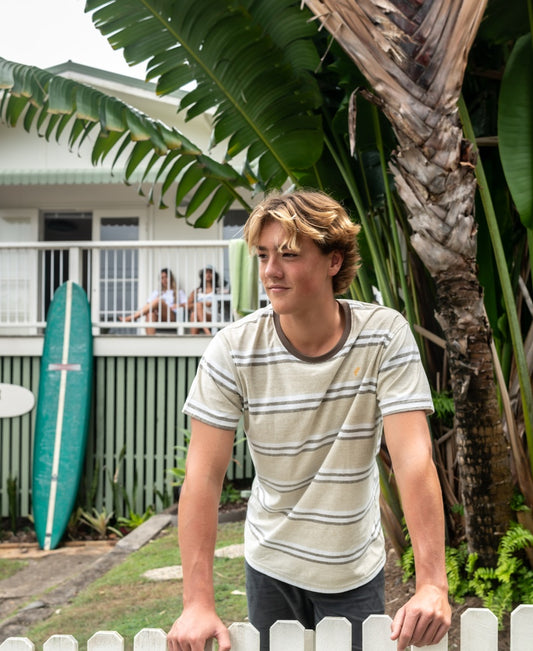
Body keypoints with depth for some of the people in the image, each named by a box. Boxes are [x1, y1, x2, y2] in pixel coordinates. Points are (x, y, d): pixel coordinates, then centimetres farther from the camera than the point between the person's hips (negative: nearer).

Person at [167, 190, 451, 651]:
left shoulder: (385, 336, -17)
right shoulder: (233, 350, -16)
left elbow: (414, 460, -23)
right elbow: (204, 475, -18)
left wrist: (432, 585, -31)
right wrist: (198, 602, -24)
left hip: (354, 569, 0)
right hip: (270, 564, 1)